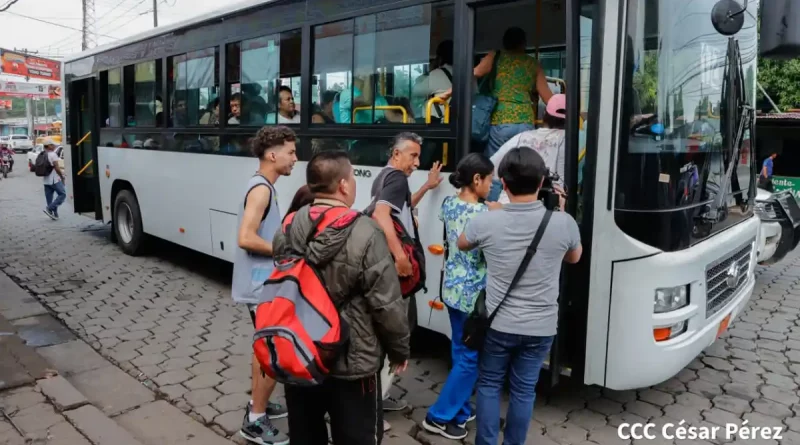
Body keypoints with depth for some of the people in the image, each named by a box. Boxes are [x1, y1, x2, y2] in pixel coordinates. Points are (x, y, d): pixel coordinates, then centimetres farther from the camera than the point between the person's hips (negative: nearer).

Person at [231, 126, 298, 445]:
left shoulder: (262, 187, 10)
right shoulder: (261, 189, -20)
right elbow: (246, 238, -28)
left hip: (260, 283, 10)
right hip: (262, 286, -10)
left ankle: (257, 403, 37)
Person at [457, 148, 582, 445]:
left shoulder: (485, 222, -16)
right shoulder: (563, 223, -15)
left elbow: (462, 245, 8)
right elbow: (574, 257, 9)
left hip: (497, 324, -1)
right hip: (541, 327, 1)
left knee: (489, 385, 18)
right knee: (524, 390, 17)